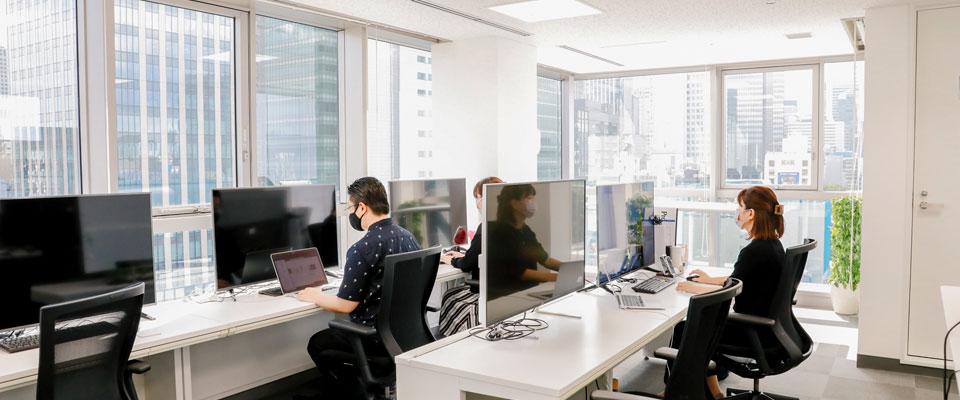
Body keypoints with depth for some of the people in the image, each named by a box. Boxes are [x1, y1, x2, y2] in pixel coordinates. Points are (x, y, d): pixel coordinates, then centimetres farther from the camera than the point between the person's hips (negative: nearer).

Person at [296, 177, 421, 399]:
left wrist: (315, 297, 3)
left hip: (376, 339, -8)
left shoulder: (362, 250, -22)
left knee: (318, 344, 18)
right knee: (331, 334, 29)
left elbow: (345, 305, -16)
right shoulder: (409, 238, 1)